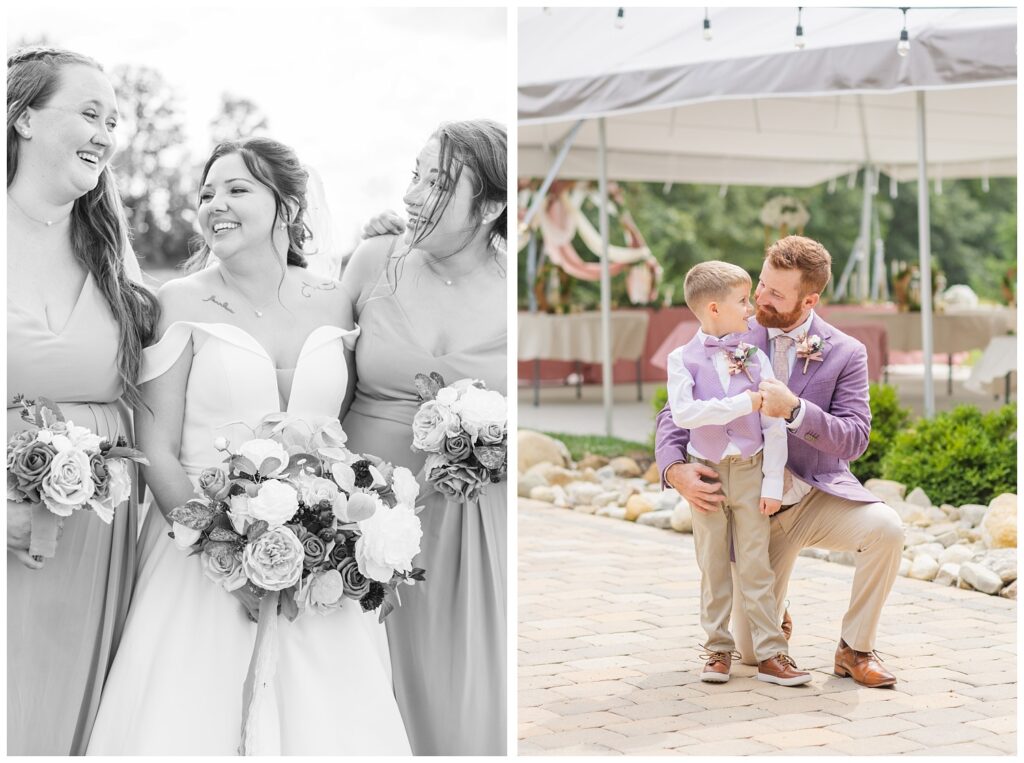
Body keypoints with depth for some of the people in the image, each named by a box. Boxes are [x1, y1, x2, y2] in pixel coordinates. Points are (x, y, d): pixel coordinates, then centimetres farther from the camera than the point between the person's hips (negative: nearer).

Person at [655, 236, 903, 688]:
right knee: (751, 652, -5)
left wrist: (794, 409, -32)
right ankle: (773, 614, 35)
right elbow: (677, 412, -2)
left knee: (886, 529, -33)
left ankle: (855, 650, -10)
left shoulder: (845, 354, -5)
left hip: (820, 497, 0)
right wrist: (675, 469, -23)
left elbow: (854, 439, -15)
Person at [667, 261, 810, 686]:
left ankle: (771, 654, 6)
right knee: (713, 567, 8)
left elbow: (774, 425, -1)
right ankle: (718, 649, 18)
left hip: (750, 472, 1)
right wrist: (743, 404, -22)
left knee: (756, 566, 3)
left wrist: (773, 483, -6)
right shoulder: (683, 359, -4)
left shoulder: (755, 358, 0)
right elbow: (683, 413, -20)